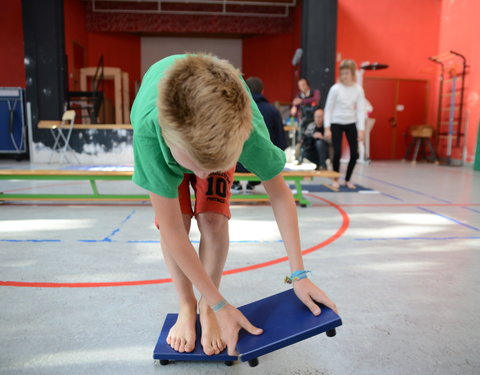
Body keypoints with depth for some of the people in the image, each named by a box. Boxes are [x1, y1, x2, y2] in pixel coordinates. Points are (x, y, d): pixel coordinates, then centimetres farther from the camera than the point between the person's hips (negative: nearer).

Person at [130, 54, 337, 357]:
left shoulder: (249, 128, -43)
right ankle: (187, 306, 6)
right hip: (162, 141, 0)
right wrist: (222, 305, -33)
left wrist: (299, 274, -24)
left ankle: (206, 308, 6)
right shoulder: (148, 129, -46)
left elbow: (280, 195, -24)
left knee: (214, 220, -17)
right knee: (174, 220, -18)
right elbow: (172, 231, -39)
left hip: (221, 142, 0)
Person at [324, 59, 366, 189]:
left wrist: (361, 129, -8)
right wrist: (327, 128, -8)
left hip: (351, 124, 3)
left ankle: (347, 179, 18)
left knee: (354, 154, 0)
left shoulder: (358, 89, -2)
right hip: (336, 124, -2)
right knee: (337, 153, -7)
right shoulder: (335, 89, -8)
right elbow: (328, 109, -4)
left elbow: (361, 110, -2)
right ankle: (335, 179, 14)